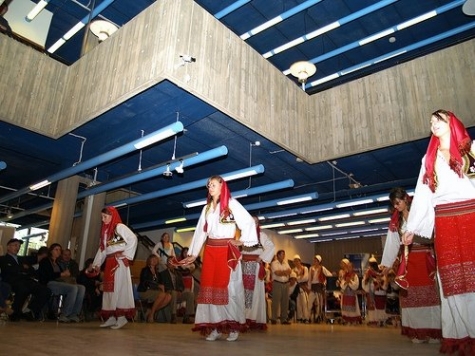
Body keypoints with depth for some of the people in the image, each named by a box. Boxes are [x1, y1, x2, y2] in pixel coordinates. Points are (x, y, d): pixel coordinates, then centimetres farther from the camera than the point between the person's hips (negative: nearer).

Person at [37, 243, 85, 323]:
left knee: (82, 288, -16)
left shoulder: (57, 263, 29)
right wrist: (61, 274, -11)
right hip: (50, 283, -7)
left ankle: (74, 314, -20)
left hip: (60, 283, 7)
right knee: (73, 288, -31)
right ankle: (64, 315, -24)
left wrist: (66, 274, -4)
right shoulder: (45, 261, 8)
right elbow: (46, 275, -9)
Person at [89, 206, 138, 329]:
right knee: (109, 288, 7)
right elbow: (102, 249, 18)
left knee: (119, 288, -8)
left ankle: (121, 317, -4)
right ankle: (111, 317, 12)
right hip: (109, 263, 9)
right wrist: (97, 264, 13)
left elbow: (133, 238, -20)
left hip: (119, 262, -8)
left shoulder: (120, 227, -7)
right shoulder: (105, 230, 19)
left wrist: (126, 254, -18)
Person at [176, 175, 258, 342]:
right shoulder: (207, 208, 16)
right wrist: (193, 254, 13)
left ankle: (234, 327, 7)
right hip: (210, 251, 6)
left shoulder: (232, 204, -4)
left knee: (228, 287, -3)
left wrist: (243, 240, -8)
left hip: (227, 251, -6)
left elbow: (249, 222, -9)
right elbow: (200, 231, 15)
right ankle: (215, 327, 9)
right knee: (210, 286, 2)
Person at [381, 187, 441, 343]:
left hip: (425, 258, -4)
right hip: (407, 260, 4)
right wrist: (387, 263, 8)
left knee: (429, 294, -3)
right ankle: (418, 332, 6)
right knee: (411, 296, 1)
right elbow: (392, 242, 11)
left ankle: (434, 331, 4)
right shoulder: (395, 222, 13)